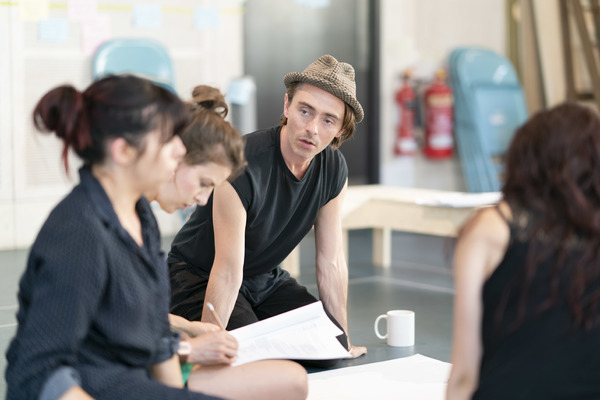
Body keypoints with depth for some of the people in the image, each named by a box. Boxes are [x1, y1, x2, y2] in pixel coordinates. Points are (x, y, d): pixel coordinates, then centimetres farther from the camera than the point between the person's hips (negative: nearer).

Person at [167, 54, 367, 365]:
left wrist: (344, 342, 3)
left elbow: (331, 261, -1)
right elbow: (228, 271, -31)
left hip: (267, 278, 6)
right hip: (200, 277, -6)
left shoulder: (334, 170, -10)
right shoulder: (242, 164, -30)